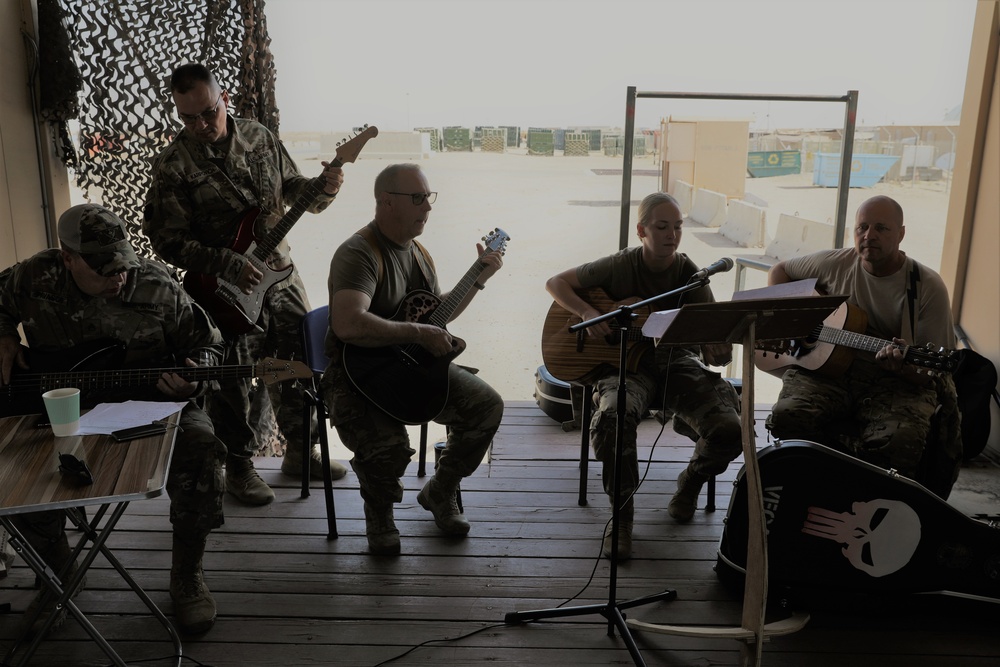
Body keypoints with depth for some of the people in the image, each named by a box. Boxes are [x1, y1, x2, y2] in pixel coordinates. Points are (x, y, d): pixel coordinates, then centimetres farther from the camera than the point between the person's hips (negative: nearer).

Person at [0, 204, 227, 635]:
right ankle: (56, 568, 9)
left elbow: (205, 343, -2)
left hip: (148, 402, -1)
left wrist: (193, 378, -22)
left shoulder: (156, 286, -11)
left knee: (198, 447, -30)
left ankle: (187, 575, -9)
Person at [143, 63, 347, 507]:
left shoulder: (260, 137, 2)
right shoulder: (173, 164, -12)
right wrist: (230, 266, -22)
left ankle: (301, 452, 32)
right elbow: (168, 240, -13)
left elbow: (294, 188, 12)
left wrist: (325, 187, -10)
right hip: (225, 292, -5)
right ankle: (238, 467, 26)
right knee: (231, 385, 5)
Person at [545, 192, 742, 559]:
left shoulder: (690, 274, 1)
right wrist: (589, 313, -14)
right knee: (612, 418, -38)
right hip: (626, 363, -2)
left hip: (677, 363, 2)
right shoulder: (619, 266, -2)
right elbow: (555, 283, 3)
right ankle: (622, 511, -12)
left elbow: (713, 343, -2)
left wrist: (720, 351, -27)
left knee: (732, 428, -24)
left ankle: (691, 481, 14)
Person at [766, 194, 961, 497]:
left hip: (895, 382, -2)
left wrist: (903, 365, -27)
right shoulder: (834, 263, 6)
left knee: (900, 441, -34)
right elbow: (779, 270, 22)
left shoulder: (928, 287, -2)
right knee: (787, 417, -29)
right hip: (825, 364, 2)